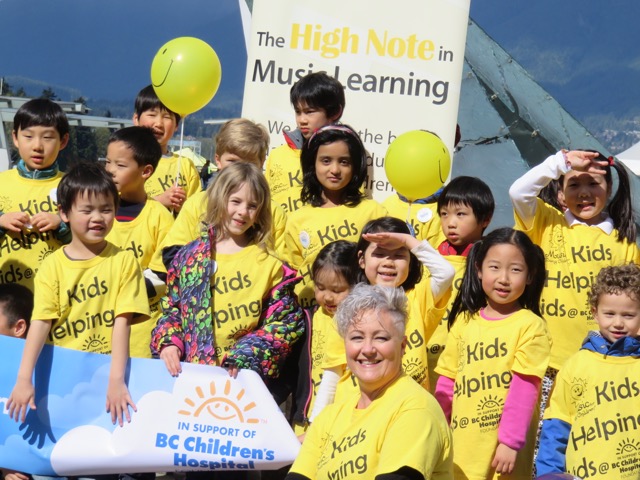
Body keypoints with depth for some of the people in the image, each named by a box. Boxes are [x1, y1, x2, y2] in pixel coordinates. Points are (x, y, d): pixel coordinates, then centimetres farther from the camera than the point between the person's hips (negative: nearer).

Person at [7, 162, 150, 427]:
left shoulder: (124, 261, 1)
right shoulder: (52, 265, 3)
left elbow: (122, 322, -6)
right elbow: (40, 323, -5)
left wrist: (116, 380, -16)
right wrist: (24, 380, -17)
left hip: (108, 368, -1)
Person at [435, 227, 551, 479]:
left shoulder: (530, 325, -5)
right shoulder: (464, 321, 9)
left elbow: (524, 387, -11)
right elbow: (447, 384, 12)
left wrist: (510, 442, -16)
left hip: (504, 450, -4)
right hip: (461, 450, 4)